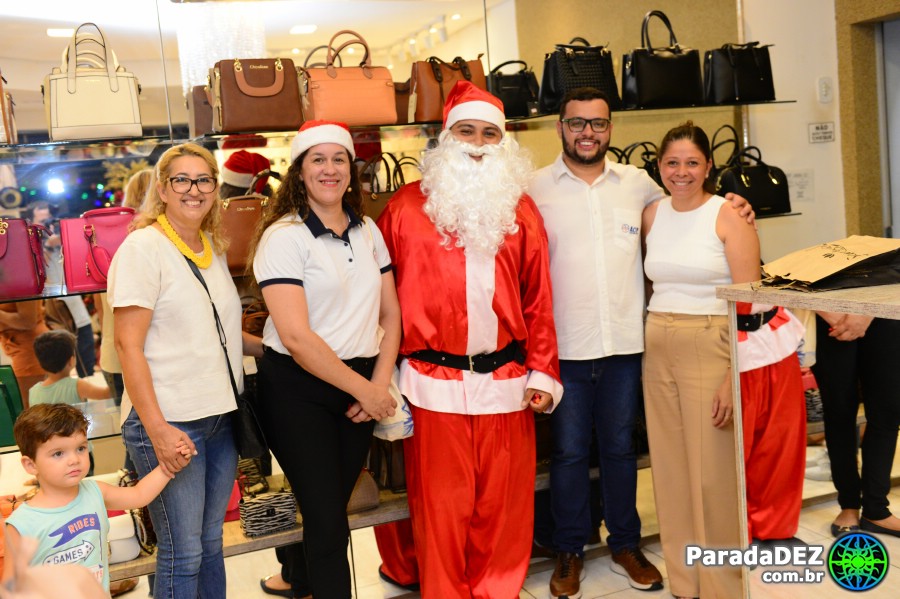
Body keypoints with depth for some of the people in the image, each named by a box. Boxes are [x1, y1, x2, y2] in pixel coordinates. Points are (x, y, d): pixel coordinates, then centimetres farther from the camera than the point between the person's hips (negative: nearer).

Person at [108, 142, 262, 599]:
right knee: (182, 552, 0)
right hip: (169, 420, -7)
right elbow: (128, 345, -14)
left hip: (220, 415, 7)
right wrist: (157, 430, -19)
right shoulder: (143, 247, -9)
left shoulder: (213, 248, 12)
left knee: (210, 540, 15)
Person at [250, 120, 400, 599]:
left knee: (330, 509, 17)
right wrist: (363, 390, -13)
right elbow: (297, 337, -18)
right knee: (329, 519, -1)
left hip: (360, 387, 6)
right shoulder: (283, 237, -11)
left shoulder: (368, 231, 8)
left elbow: (390, 314, 9)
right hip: (298, 390, -5)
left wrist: (379, 385, -4)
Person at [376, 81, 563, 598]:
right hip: (433, 383, -2)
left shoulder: (521, 209, 9)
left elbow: (538, 299, 8)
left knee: (503, 504, 10)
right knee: (441, 506, 6)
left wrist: (542, 373, 3)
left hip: (506, 382, 2)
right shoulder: (408, 206, 3)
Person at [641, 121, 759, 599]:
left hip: (712, 347, -5)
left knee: (714, 471, -1)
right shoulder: (652, 214, 9)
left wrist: (735, 376, -18)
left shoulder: (729, 215, -6)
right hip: (658, 348, 5)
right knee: (671, 467, 10)